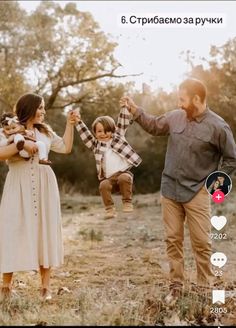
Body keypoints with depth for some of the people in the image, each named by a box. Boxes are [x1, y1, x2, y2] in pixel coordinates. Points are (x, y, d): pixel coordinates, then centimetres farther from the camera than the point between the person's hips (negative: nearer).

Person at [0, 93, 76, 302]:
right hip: (19, 188, -4)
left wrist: (70, 125, 10)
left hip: (44, 187, 4)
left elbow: (65, 148, 16)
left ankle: (46, 287, 8)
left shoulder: (45, 131, 14)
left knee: (44, 231, 3)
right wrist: (21, 144, -23)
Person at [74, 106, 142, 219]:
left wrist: (124, 107, -2)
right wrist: (79, 122, -2)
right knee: (103, 185, -29)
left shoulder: (118, 137, 14)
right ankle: (109, 209, -17)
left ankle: (127, 202, -18)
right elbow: (85, 134, 8)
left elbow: (123, 123, 7)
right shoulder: (96, 145, 16)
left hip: (124, 172, -1)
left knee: (124, 178, -34)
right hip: (109, 178, 2)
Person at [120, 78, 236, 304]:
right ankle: (176, 285, 19)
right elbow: (153, 126, 19)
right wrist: (134, 109, 9)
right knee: (173, 239, 9)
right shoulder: (175, 117, 1)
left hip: (197, 193, -4)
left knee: (201, 242, 0)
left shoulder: (217, 126, -12)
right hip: (170, 189, 4)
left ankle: (204, 288, 13)